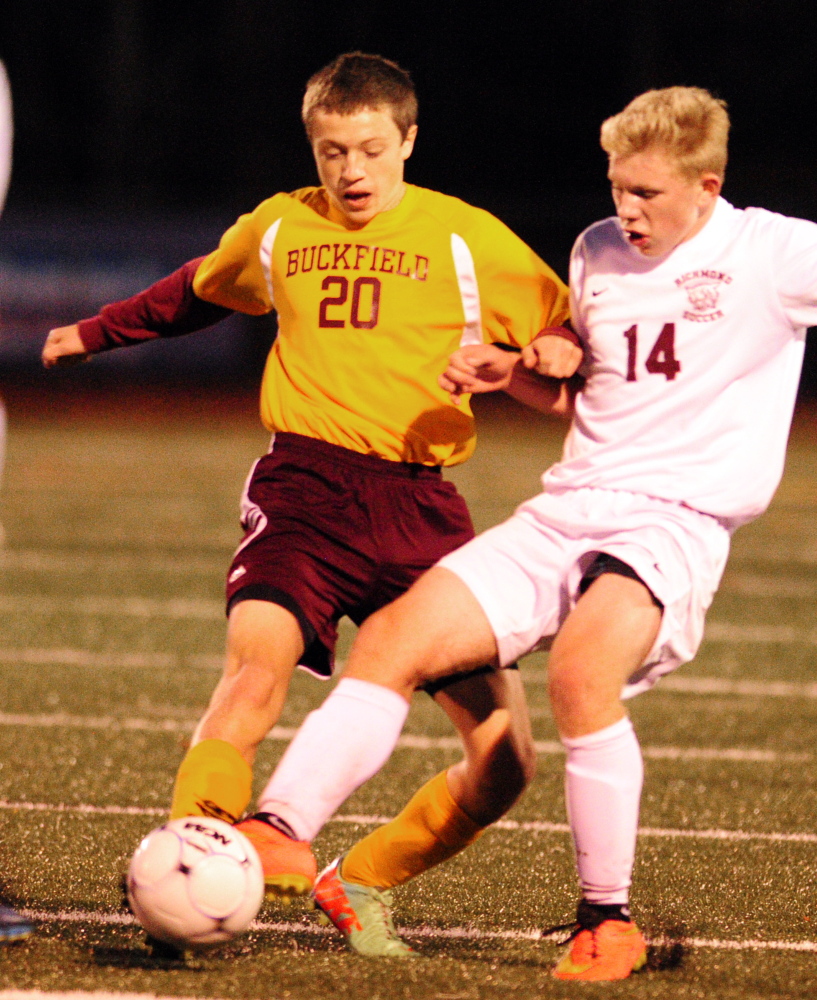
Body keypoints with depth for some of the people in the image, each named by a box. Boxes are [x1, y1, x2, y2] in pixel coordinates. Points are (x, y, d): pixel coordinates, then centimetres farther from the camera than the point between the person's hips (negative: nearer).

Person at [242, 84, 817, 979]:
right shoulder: (598, 251, 16)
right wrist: (509, 371, 11)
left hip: (677, 525, -6)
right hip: (563, 513, 6)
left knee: (581, 671, -33)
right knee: (393, 639, -11)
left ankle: (608, 922, -19)